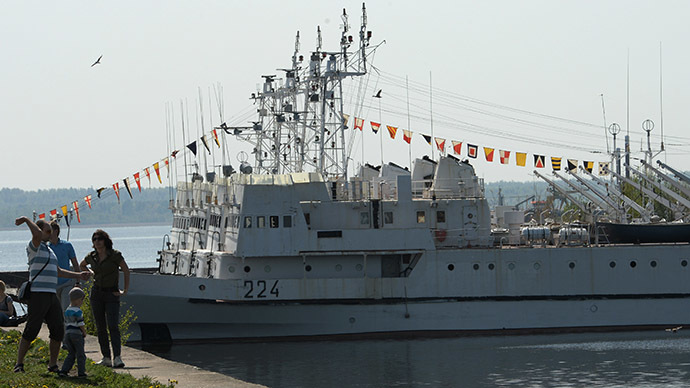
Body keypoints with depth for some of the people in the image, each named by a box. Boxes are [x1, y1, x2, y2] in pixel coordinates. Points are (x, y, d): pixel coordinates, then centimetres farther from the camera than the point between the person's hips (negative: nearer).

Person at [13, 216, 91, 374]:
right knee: (31, 331, -10)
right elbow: (37, 234, -26)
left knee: (58, 330, 5)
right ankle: (19, 364, -4)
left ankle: (53, 365, 13)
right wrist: (26, 220, -14)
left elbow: (58, 272, 32)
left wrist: (79, 275, 32)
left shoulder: (49, 250, 24)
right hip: (38, 294, -8)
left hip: (51, 296, 9)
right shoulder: (35, 246, -3)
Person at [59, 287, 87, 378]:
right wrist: (84, 332, 1)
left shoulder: (67, 311, 12)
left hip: (68, 333, 7)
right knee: (80, 355, 4)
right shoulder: (78, 311, -13)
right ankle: (81, 372, 4)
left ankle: (64, 370, 1)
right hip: (77, 334, -7)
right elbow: (81, 324, -14)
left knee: (71, 354, 12)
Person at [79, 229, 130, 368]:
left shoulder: (115, 255, -9)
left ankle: (117, 358, -23)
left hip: (112, 294, -5)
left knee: (113, 326, -16)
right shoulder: (91, 257, 5)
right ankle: (106, 358, 8)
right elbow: (81, 266, 27)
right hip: (97, 294, 5)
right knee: (100, 328, 4)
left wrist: (125, 291, -5)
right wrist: (91, 274, 14)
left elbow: (126, 271, -3)